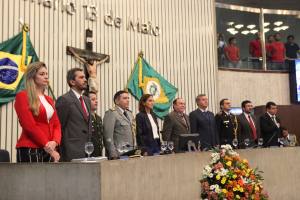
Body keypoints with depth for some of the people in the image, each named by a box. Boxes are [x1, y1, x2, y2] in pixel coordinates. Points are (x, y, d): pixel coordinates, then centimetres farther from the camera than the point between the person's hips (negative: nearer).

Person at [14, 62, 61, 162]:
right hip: (30, 149, -6)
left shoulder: (49, 99, 18)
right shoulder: (22, 96, -2)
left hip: (49, 150, 6)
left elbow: (56, 124, 12)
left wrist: (55, 142, -7)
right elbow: (29, 126, -11)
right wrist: (47, 146, -12)